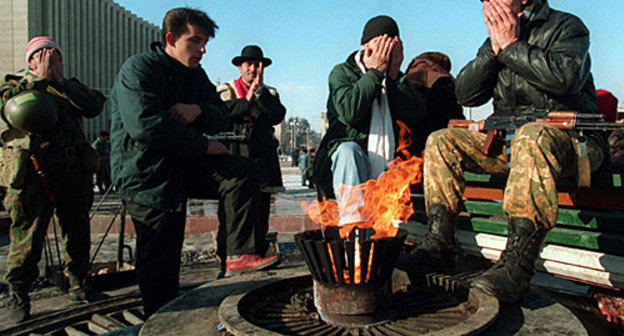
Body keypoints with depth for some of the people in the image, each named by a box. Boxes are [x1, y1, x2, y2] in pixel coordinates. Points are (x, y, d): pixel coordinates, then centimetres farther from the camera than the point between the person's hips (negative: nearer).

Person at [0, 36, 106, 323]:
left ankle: (78, 286, 24)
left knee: (78, 232, 9)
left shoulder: (70, 87, 22)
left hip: (75, 170, 4)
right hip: (33, 172, -3)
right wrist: (41, 80, -3)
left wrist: (60, 82, -2)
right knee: (27, 236, -4)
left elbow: (94, 106, 0)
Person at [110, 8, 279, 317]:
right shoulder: (138, 69, -12)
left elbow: (222, 119, 8)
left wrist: (199, 109, -16)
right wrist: (204, 145, -21)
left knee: (242, 171, -15)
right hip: (146, 174, -6)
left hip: (184, 166, 7)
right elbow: (144, 125, -28)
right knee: (160, 263, -1)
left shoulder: (195, 74, 12)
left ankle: (240, 255, -16)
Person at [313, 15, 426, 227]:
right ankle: (353, 226, -44)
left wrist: (395, 75, -5)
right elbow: (349, 111, -16)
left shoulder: (397, 78, 19)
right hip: (348, 154, -5)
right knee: (349, 150, -36)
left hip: (386, 165, 5)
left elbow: (416, 115, 0)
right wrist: (376, 71, -9)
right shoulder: (342, 72, 7)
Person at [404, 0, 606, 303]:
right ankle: (439, 243, -18)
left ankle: (517, 264, -44)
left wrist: (511, 46, -12)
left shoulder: (566, 26, 1)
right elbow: (465, 94, 7)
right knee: (441, 140, -9)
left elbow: (566, 76, -22)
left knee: (532, 136, -40)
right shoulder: (497, 39, 17)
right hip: (507, 141, 6)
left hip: (570, 139, -6)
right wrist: (493, 49, -4)